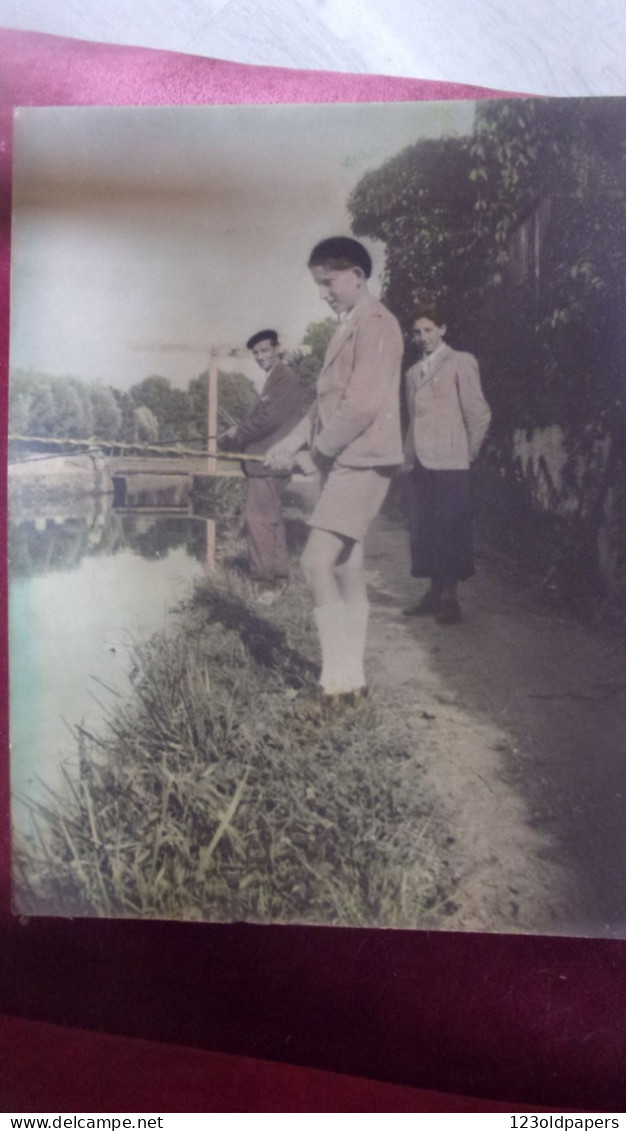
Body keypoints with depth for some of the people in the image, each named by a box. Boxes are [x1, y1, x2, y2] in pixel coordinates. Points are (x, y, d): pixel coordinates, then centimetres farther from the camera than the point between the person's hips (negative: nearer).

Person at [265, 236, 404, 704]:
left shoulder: (376, 324, -11)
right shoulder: (348, 327, 19)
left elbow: (362, 404, -19)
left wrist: (315, 452, -10)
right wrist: (292, 442, 8)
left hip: (363, 460, -10)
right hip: (343, 462, 10)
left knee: (317, 562, -16)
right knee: (348, 572, 9)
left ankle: (339, 678, -11)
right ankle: (352, 679, 15)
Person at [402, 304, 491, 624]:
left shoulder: (460, 363, 0)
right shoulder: (413, 372, 19)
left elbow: (478, 413, -2)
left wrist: (469, 452, 3)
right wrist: (408, 454, 11)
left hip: (447, 463, -6)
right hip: (417, 463, 6)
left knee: (449, 529, -3)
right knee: (424, 530, 7)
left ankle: (450, 597, 4)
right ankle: (435, 592, 15)